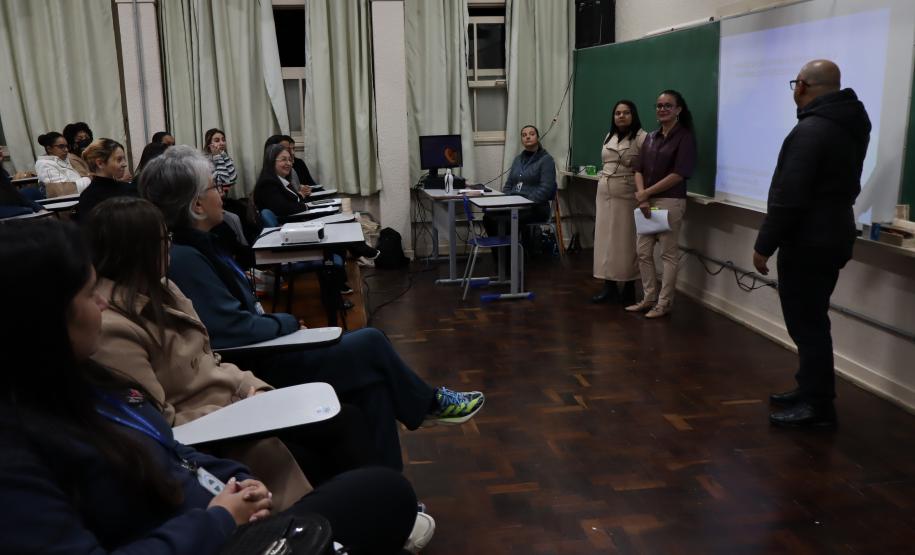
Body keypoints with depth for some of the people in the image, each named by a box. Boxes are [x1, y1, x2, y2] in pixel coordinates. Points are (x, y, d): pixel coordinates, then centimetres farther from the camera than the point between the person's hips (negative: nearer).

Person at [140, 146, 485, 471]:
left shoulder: (193, 246, 7)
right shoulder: (183, 259, -23)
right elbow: (234, 331, -26)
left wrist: (277, 322, -1)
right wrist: (287, 322, -10)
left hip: (256, 356, 9)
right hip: (251, 374, -9)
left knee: (371, 380, 1)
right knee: (370, 344, -3)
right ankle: (431, 403, 23)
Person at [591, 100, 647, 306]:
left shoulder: (641, 137, -9)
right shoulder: (609, 137, 15)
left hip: (627, 196, -7)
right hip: (604, 195, 7)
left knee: (626, 241, -2)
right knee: (606, 239, 7)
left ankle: (629, 288, 8)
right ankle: (609, 285, 15)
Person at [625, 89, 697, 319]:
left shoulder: (685, 137, -6)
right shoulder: (651, 137, 13)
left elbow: (679, 174, -14)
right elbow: (639, 170, 8)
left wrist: (646, 193, -12)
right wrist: (642, 198, -9)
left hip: (671, 202, -6)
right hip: (647, 201, 7)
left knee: (669, 254, 1)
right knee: (643, 251, 9)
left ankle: (664, 303, 10)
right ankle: (648, 299, 21)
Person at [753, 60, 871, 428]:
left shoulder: (811, 130, -21)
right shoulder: (851, 125, 12)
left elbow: (789, 196, -23)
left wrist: (764, 245, -16)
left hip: (807, 243, -10)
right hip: (832, 237, 10)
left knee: (807, 325, -2)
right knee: (812, 321, 18)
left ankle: (817, 406, 6)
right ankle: (811, 390, 29)